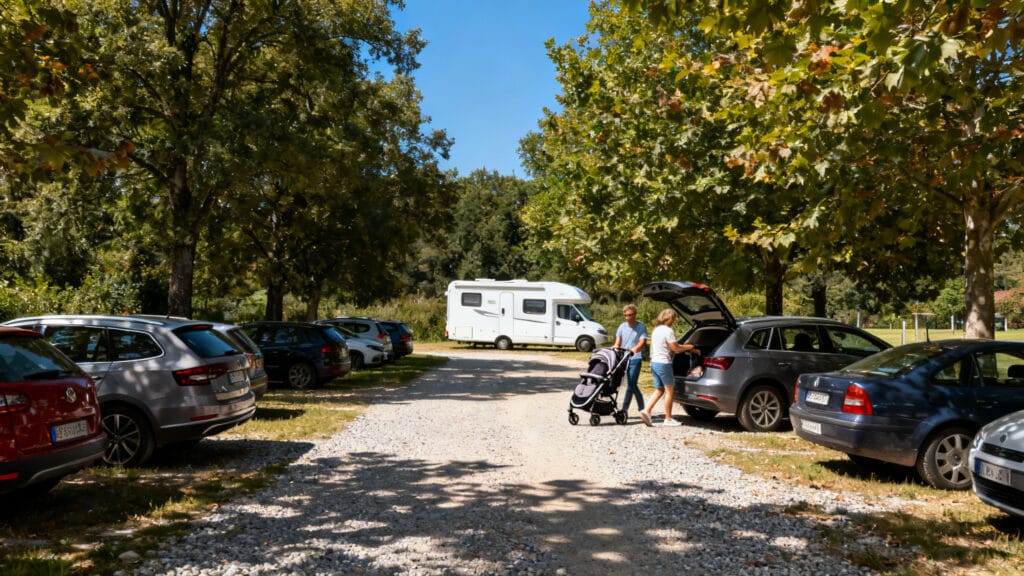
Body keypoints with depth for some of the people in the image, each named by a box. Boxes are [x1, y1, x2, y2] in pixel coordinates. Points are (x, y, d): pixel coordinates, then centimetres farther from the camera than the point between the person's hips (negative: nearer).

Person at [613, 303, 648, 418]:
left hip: (635, 358, -5)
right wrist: (615, 348, -12)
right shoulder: (622, 326, 11)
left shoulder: (641, 327, -2)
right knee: (632, 385, 9)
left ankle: (625, 409, -3)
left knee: (631, 384, -9)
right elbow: (618, 342, 10)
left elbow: (642, 342, -12)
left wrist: (634, 349, -30)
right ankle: (641, 407, 18)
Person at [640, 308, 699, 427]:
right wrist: (691, 347, -1)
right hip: (663, 363, -9)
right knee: (669, 391, 3)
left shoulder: (656, 330, 14)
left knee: (659, 390, 14)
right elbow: (675, 348, -14)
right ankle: (668, 419, 9)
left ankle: (646, 411, 0)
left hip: (654, 363, 9)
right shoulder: (668, 331, -14)